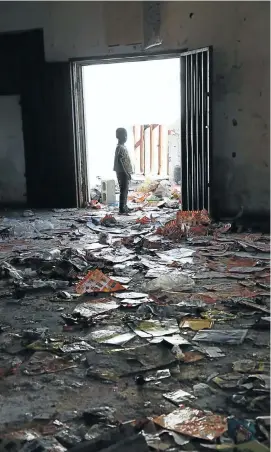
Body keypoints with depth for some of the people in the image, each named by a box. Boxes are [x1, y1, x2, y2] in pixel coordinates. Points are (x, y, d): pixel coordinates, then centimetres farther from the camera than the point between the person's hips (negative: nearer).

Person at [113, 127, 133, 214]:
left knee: (125, 190, 15)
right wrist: (126, 173, -21)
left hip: (124, 172, 10)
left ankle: (124, 207, 22)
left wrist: (128, 172, 20)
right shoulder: (120, 147, -17)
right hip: (123, 173, -10)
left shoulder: (122, 146, 14)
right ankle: (122, 209, -1)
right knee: (123, 191, -6)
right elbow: (119, 162, -22)